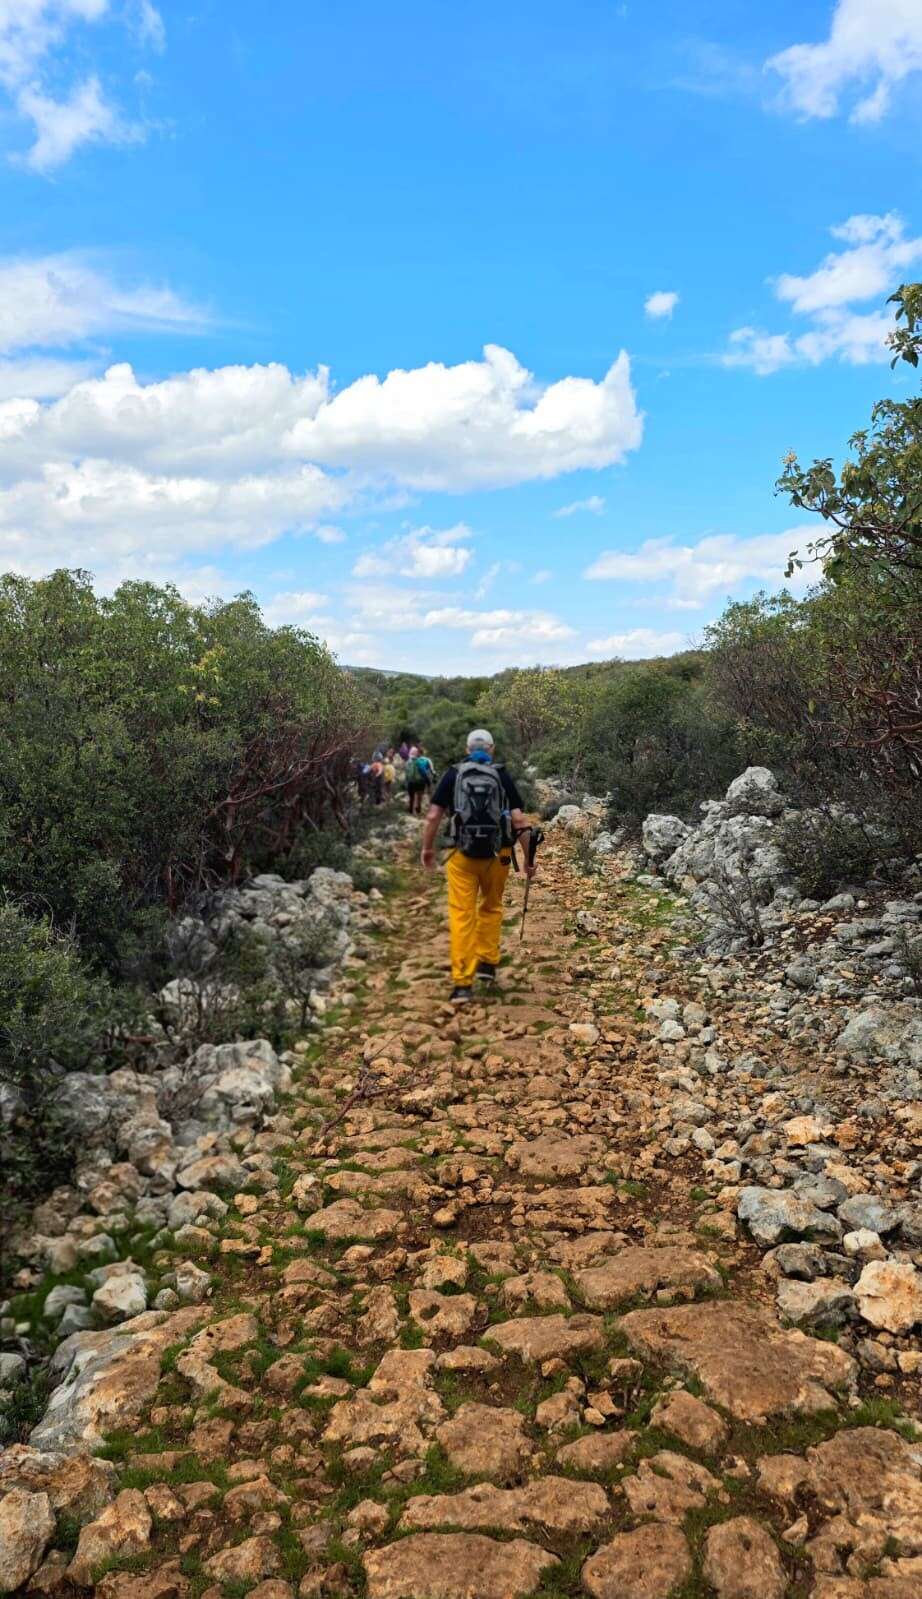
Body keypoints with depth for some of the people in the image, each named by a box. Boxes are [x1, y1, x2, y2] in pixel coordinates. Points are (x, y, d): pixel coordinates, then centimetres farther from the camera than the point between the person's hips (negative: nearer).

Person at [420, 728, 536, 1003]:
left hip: (463, 854, -1)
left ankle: (462, 983, -4)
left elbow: (433, 816, -1)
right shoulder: (502, 776, 4)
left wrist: (427, 848, 13)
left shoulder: (453, 774, 4)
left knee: (462, 916, 0)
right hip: (497, 854, 1)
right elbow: (518, 819, -2)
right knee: (491, 907, 23)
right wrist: (528, 858, 4)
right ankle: (487, 964, 22)